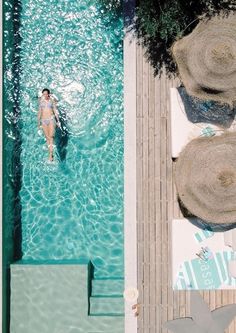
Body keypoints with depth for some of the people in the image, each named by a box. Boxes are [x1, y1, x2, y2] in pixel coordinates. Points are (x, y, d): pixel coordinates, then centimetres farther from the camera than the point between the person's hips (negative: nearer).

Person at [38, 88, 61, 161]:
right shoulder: (41, 101, 9)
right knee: (47, 137, 2)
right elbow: (39, 111, 16)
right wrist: (38, 121, 15)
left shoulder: (52, 100, 4)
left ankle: (51, 154, -18)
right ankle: (50, 154, 8)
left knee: (51, 136, -14)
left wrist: (58, 120, 4)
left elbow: (55, 111, 7)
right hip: (44, 120, 3)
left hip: (51, 119, -3)